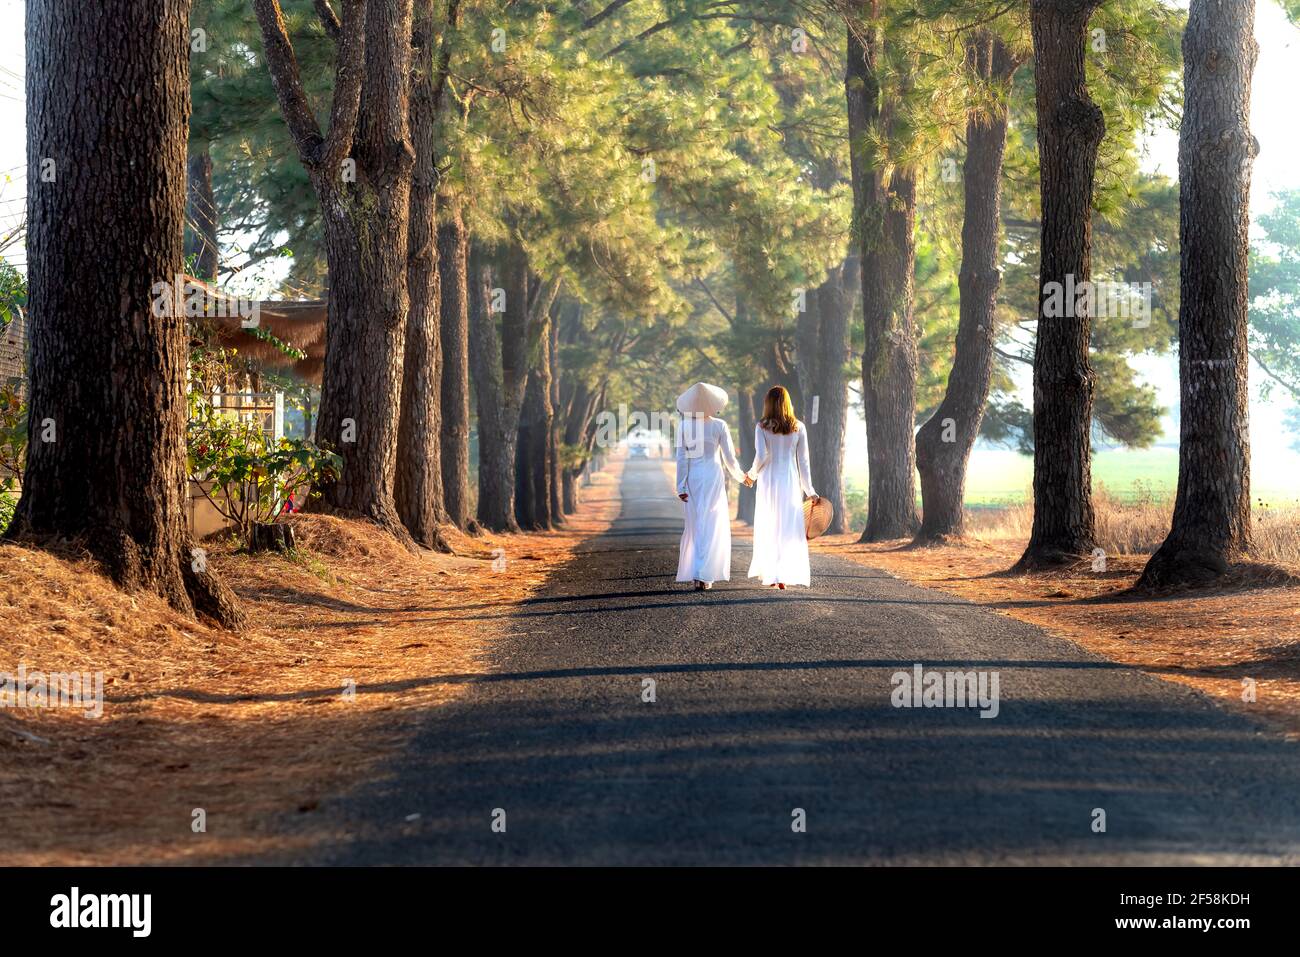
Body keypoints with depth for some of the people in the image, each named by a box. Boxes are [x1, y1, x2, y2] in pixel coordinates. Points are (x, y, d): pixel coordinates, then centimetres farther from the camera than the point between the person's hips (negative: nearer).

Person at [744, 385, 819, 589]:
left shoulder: (762, 427, -4)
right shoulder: (798, 427, 2)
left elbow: (761, 456, -13)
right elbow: (803, 461, 2)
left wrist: (752, 474, 6)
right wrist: (810, 491, 6)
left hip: (768, 481, -1)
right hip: (791, 481, 1)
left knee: (768, 528, 9)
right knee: (790, 530, 5)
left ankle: (771, 575, 7)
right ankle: (785, 576, 0)